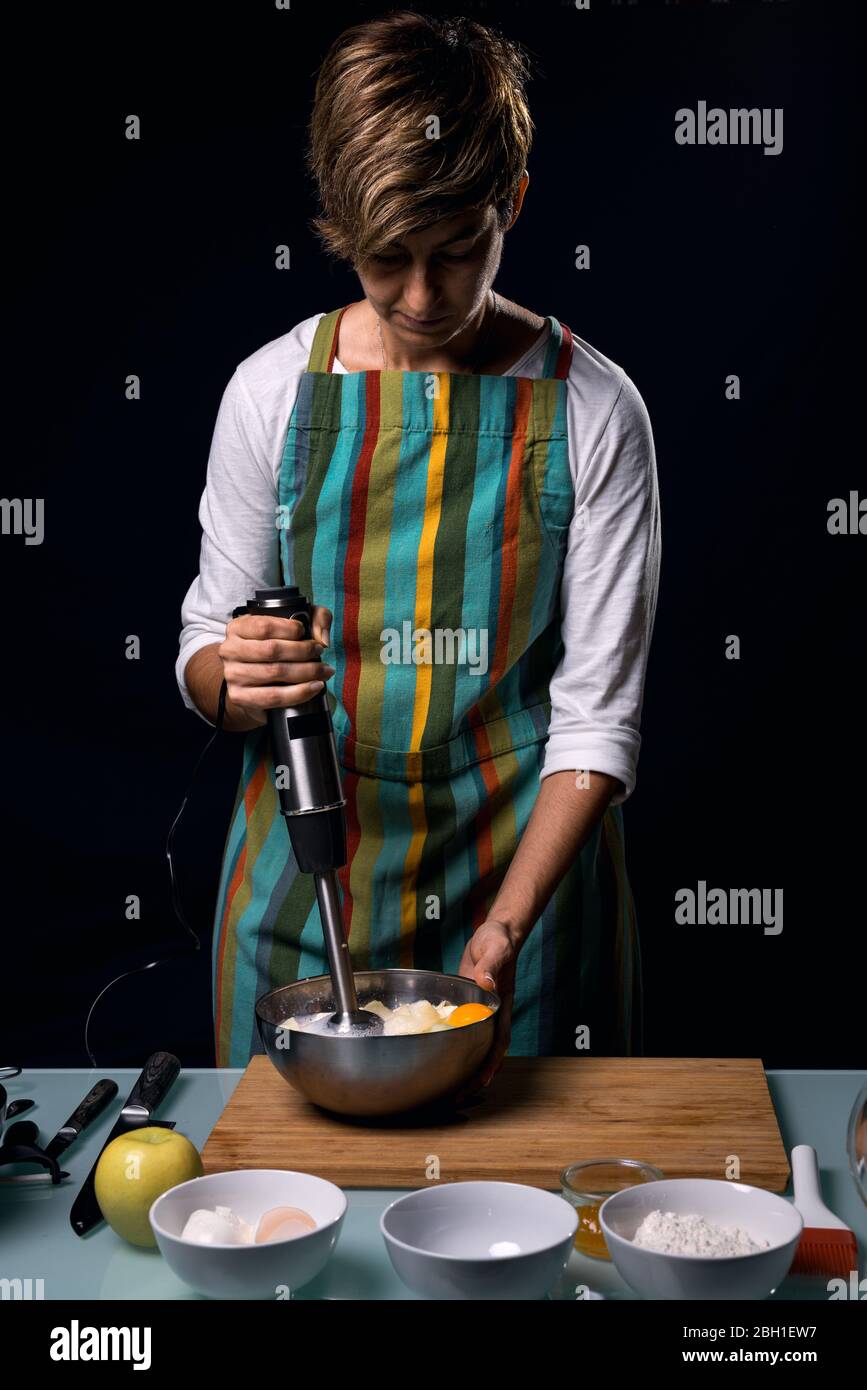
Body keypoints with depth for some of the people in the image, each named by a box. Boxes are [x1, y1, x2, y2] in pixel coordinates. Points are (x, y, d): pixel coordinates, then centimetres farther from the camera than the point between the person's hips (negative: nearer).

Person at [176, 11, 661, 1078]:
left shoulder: (592, 411, -7)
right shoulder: (274, 390, -2)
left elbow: (599, 714, -8)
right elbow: (204, 652, 6)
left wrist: (507, 924, -19)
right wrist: (234, 678, -19)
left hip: (524, 872, -1)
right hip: (306, 874, 2)